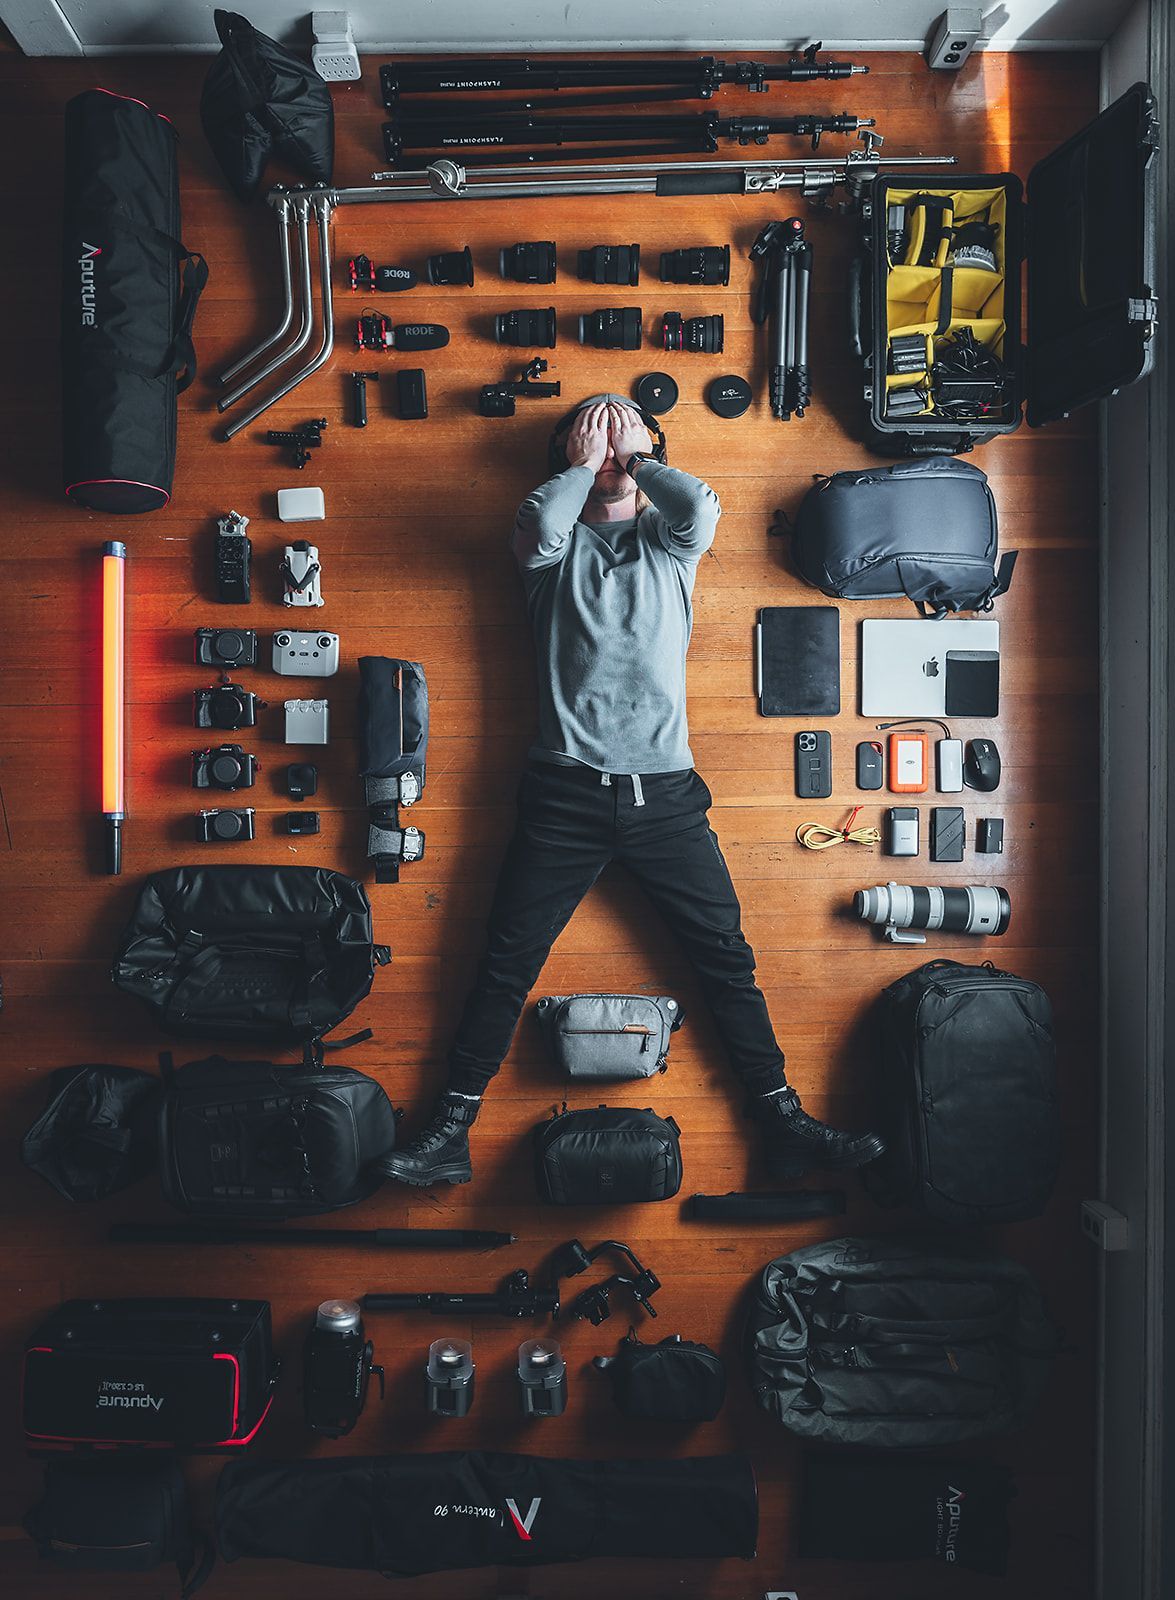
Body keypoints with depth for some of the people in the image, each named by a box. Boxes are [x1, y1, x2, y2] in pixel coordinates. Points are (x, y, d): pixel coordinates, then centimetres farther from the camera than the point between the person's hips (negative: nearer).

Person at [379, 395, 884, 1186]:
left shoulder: (669, 540, 14)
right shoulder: (558, 543, 11)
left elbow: (700, 507, -9)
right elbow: (539, 524, -14)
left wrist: (636, 458, 6)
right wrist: (584, 464, 3)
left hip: (665, 790, 1)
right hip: (567, 790, -1)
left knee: (729, 959, 4)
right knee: (507, 963, 0)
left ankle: (785, 1123, 14)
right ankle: (452, 1129, 10)